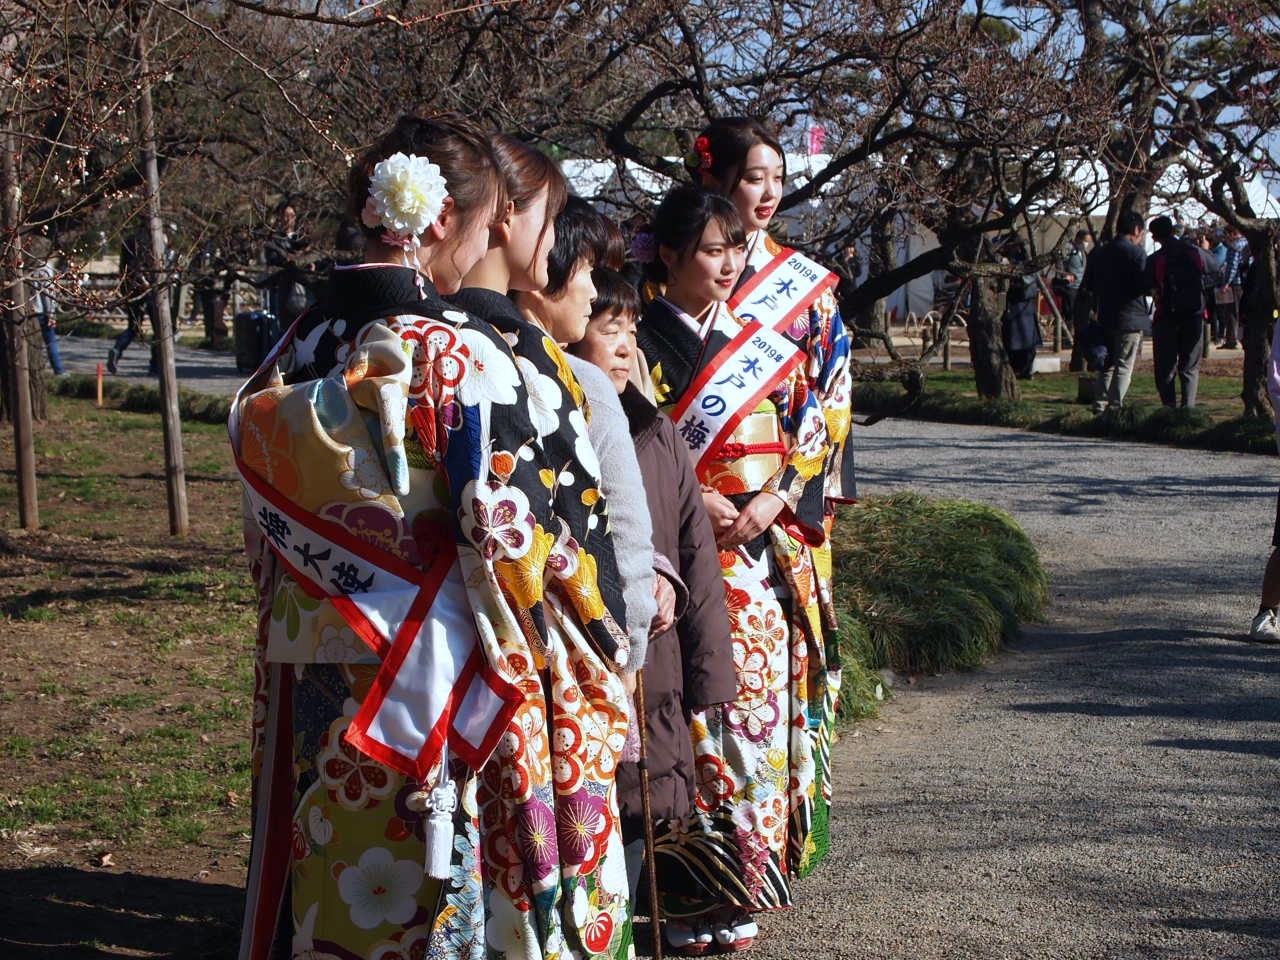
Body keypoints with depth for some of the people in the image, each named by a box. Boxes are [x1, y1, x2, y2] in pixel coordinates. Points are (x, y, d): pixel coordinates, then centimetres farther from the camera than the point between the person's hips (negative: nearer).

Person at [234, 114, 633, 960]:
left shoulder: (293, 355, 5)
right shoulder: (458, 358, -16)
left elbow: (267, 540, 11)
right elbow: (517, 538, -16)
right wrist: (605, 640, -2)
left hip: (315, 692, 7)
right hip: (446, 690, -6)